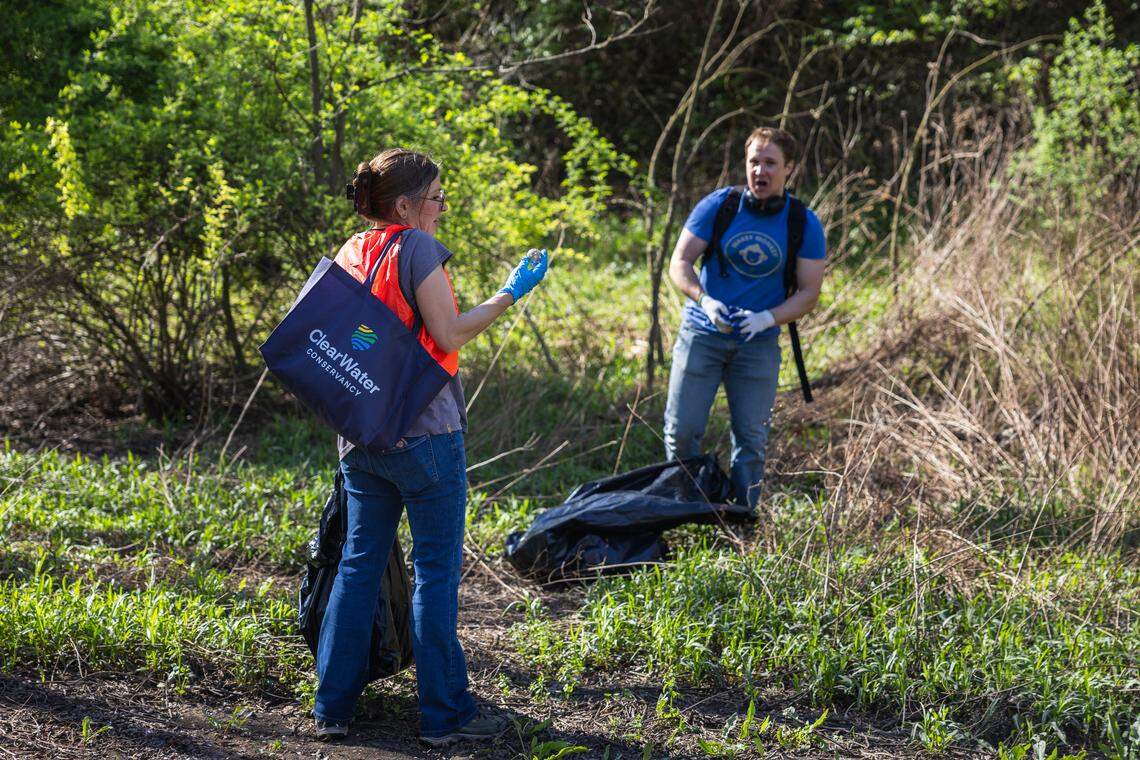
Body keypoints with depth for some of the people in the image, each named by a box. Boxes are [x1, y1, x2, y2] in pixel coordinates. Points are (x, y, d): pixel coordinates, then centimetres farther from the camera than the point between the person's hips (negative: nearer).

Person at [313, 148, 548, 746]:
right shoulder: (418, 247, -11)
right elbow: (448, 336, -15)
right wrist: (510, 294, -8)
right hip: (423, 433, -7)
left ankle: (333, 706, 13)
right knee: (436, 570, -1)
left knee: (359, 564, 12)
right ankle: (445, 713, 3)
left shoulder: (350, 253, 11)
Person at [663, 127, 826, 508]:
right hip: (703, 333, 0)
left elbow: (809, 291, -3)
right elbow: (680, 262, -4)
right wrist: (704, 300, -23)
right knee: (682, 430, -3)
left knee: (752, 439, 1)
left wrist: (766, 318, -21)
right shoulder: (718, 205, -5)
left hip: (759, 342, 0)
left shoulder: (805, 226, -3)